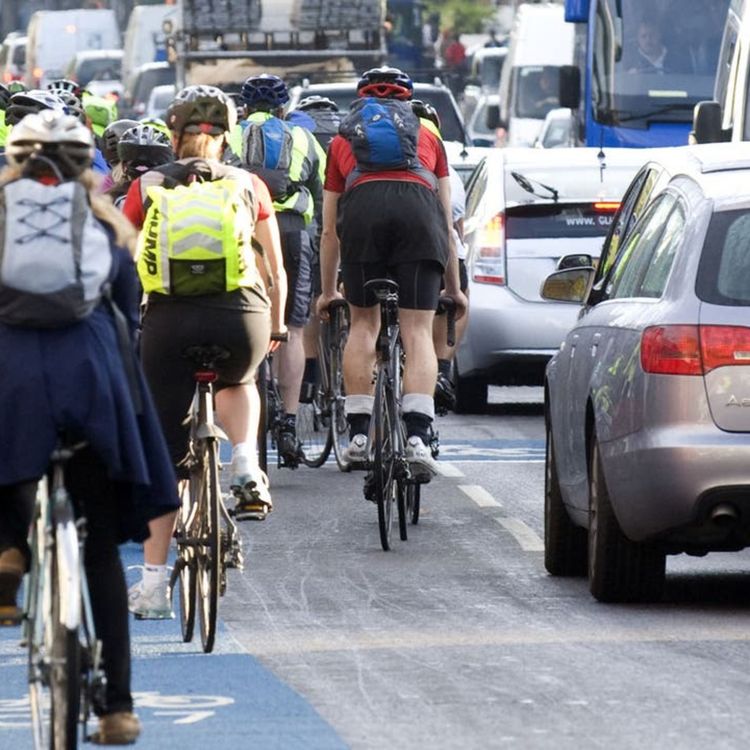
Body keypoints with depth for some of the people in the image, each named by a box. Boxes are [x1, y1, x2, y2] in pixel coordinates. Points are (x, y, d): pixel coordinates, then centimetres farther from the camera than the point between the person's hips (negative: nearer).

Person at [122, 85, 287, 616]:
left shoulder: (146, 188, 13)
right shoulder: (248, 186, 15)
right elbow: (276, 270, 20)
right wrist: (275, 326, 35)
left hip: (168, 319, -1)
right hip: (240, 316, 1)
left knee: (162, 453, 9)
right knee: (237, 382, 37)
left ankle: (153, 583, 8)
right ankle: (247, 472, 11)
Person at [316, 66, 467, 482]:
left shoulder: (342, 141, 34)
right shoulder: (427, 137, 34)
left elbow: (330, 231, 35)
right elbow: (447, 220, 35)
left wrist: (328, 292, 46)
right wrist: (454, 288, 43)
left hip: (362, 207, 0)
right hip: (417, 206, 0)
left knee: (363, 324, 15)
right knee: (418, 331, 0)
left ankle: (358, 432, 10)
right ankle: (417, 437, -15)